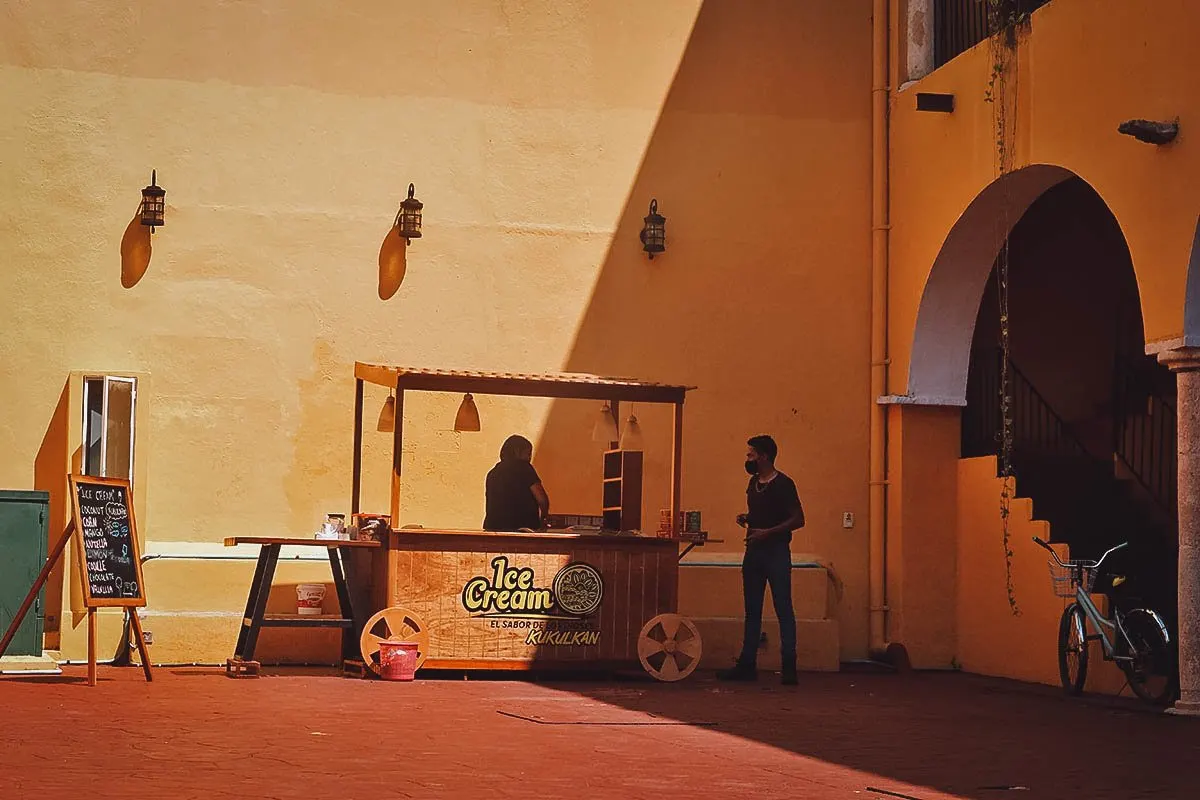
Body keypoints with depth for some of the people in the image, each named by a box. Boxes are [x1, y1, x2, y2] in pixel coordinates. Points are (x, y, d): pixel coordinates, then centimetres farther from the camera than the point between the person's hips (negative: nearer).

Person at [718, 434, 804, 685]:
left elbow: (798, 519, -11)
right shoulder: (754, 483, 14)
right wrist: (745, 519, 5)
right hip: (753, 552, 8)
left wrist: (768, 532, -20)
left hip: (776, 552, -8)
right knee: (752, 611, 9)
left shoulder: (783, 484, -9)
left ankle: (789, 667, -6)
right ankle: (747, 666, 13)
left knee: (783, 610, -7)